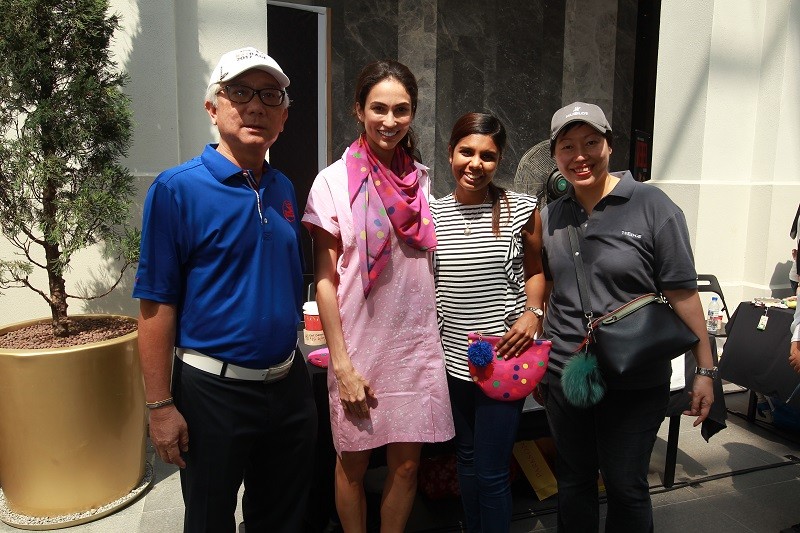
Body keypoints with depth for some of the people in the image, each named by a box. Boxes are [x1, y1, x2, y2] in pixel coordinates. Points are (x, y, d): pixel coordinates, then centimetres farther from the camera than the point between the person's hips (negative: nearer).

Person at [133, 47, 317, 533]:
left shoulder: (284, 189, 5)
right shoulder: (177, 189, -12)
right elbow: (156, 305, -13)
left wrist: (293, 371, 13)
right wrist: (160, 406, -14)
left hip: (289, 382, 6)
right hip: (214, 389, -5)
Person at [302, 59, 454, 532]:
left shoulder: (422, 179, 5)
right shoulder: (334, 181, -6)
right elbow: (326, 280, -7)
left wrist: (440, 338, 8)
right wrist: (342, 364, -10)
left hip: (417, 344, 3)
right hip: (361, 346, -3)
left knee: (407, 463, 13)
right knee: (353, 464, 13)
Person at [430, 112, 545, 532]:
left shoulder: (522, 210, -5)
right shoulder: (431, 213, 1)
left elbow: (535, 271, 8)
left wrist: (533, 313, -9)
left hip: (504, 357, -3)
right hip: (453, 356, 3)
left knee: (491, 472, 3)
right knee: (466, 459, 21)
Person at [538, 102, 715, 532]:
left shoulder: (652, 207, -9)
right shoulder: (549, 217, 3)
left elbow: (682, 294, -9)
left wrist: (705, 370, -9)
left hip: (635, 383, -3)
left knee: (626, 488, 11)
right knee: (573, 483, 18)